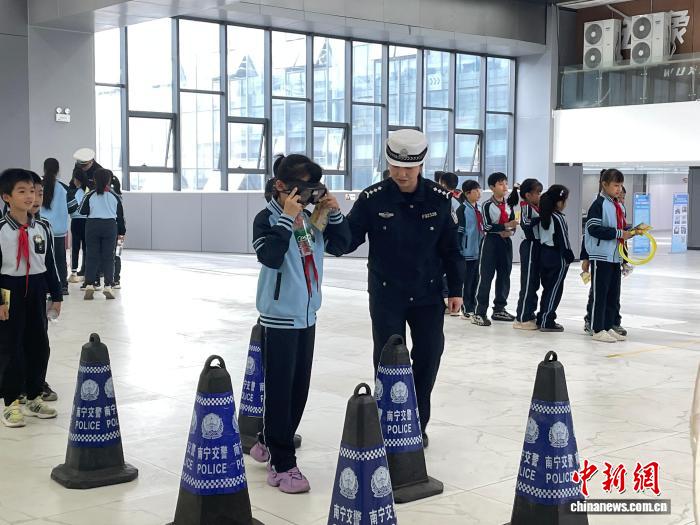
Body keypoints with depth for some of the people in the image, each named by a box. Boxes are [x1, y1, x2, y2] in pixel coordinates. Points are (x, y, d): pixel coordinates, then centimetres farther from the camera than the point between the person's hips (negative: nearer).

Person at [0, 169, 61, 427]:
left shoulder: (42, 228, 4)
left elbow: (50, 263, 11)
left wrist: (56, 295, 11)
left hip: (36, 291, 5)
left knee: (39, 345, 11)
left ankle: (34, 398, 25)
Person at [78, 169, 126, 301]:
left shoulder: (90, 195, -4)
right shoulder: (114, 196, 1)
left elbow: (83, 211, -2)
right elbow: (120, 215, 5)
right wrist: (121, 232, 14)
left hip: (92, 226, 0)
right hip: (110, 226, 1)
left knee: (92, 257, 4)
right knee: (108, 257, 5)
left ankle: (89, 286, -3)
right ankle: (108, 286, 2)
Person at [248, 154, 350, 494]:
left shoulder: (310, 218, 7)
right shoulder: (268, 219, -10)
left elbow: (340, 246, 12)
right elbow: (270, 256, -25)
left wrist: (335, 213, -1)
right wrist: (287, 218, -26)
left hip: (307, 315, 7)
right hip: (280, 316, -7)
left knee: (299, 389, 13)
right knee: (280, 390, -4)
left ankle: (268, 444, 30)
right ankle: (282, 465, 2)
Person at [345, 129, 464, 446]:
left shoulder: (439, 200, -5)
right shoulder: (372, 199, -11)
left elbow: (451, 248, 3)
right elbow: (347, 241, -10)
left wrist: (455, 289, 4)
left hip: (428, 293, 2)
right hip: (386, 295, -2)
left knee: (429, 356, 8)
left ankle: (417, 424, 25)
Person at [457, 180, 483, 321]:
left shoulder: (480, 208, 11)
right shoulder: (463, 209, -9)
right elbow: (459, 230, -11)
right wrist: (459, 250, -14)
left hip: (480, 250, 7)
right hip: (468, 251, -7)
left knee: (476, 280, 11)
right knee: (467, 281, 0)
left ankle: (473, 307, 20)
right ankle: (466, 309, 6)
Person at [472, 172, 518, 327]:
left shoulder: (508, 205, 9)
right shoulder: (488, 205, -9)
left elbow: (513, 224, 14)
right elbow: (487, 226, -16)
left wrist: (510, 232, -8)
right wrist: (505, 226, -23)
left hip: (506, 242, 7)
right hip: (491, 241, -6)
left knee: (504, 276, 11)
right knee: (486, 276, -8)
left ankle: (499, 309, 24)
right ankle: (479, 312, -8)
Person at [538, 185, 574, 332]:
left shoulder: (544, 216, 7)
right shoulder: (559, 218, -16)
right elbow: (564, 240, -15)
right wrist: (569, 257, -7)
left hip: (544, 253, 8)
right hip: (557, 257, -8)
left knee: (547, 287, 15)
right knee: (555, 289, -3)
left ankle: (542, 318, 20)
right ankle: (547, 321, -3)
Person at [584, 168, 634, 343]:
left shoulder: (619, 206, 13)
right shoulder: (599, 204, -11)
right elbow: (594, 229, -19)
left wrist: (631, 230, 0)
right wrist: (619, 233, -20)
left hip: (615, 256, 8)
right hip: (601, 256, -8)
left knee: (613, 294, 12)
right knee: (600, 294, -2)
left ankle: (608, 327, 20)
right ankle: (598, 330, 4)